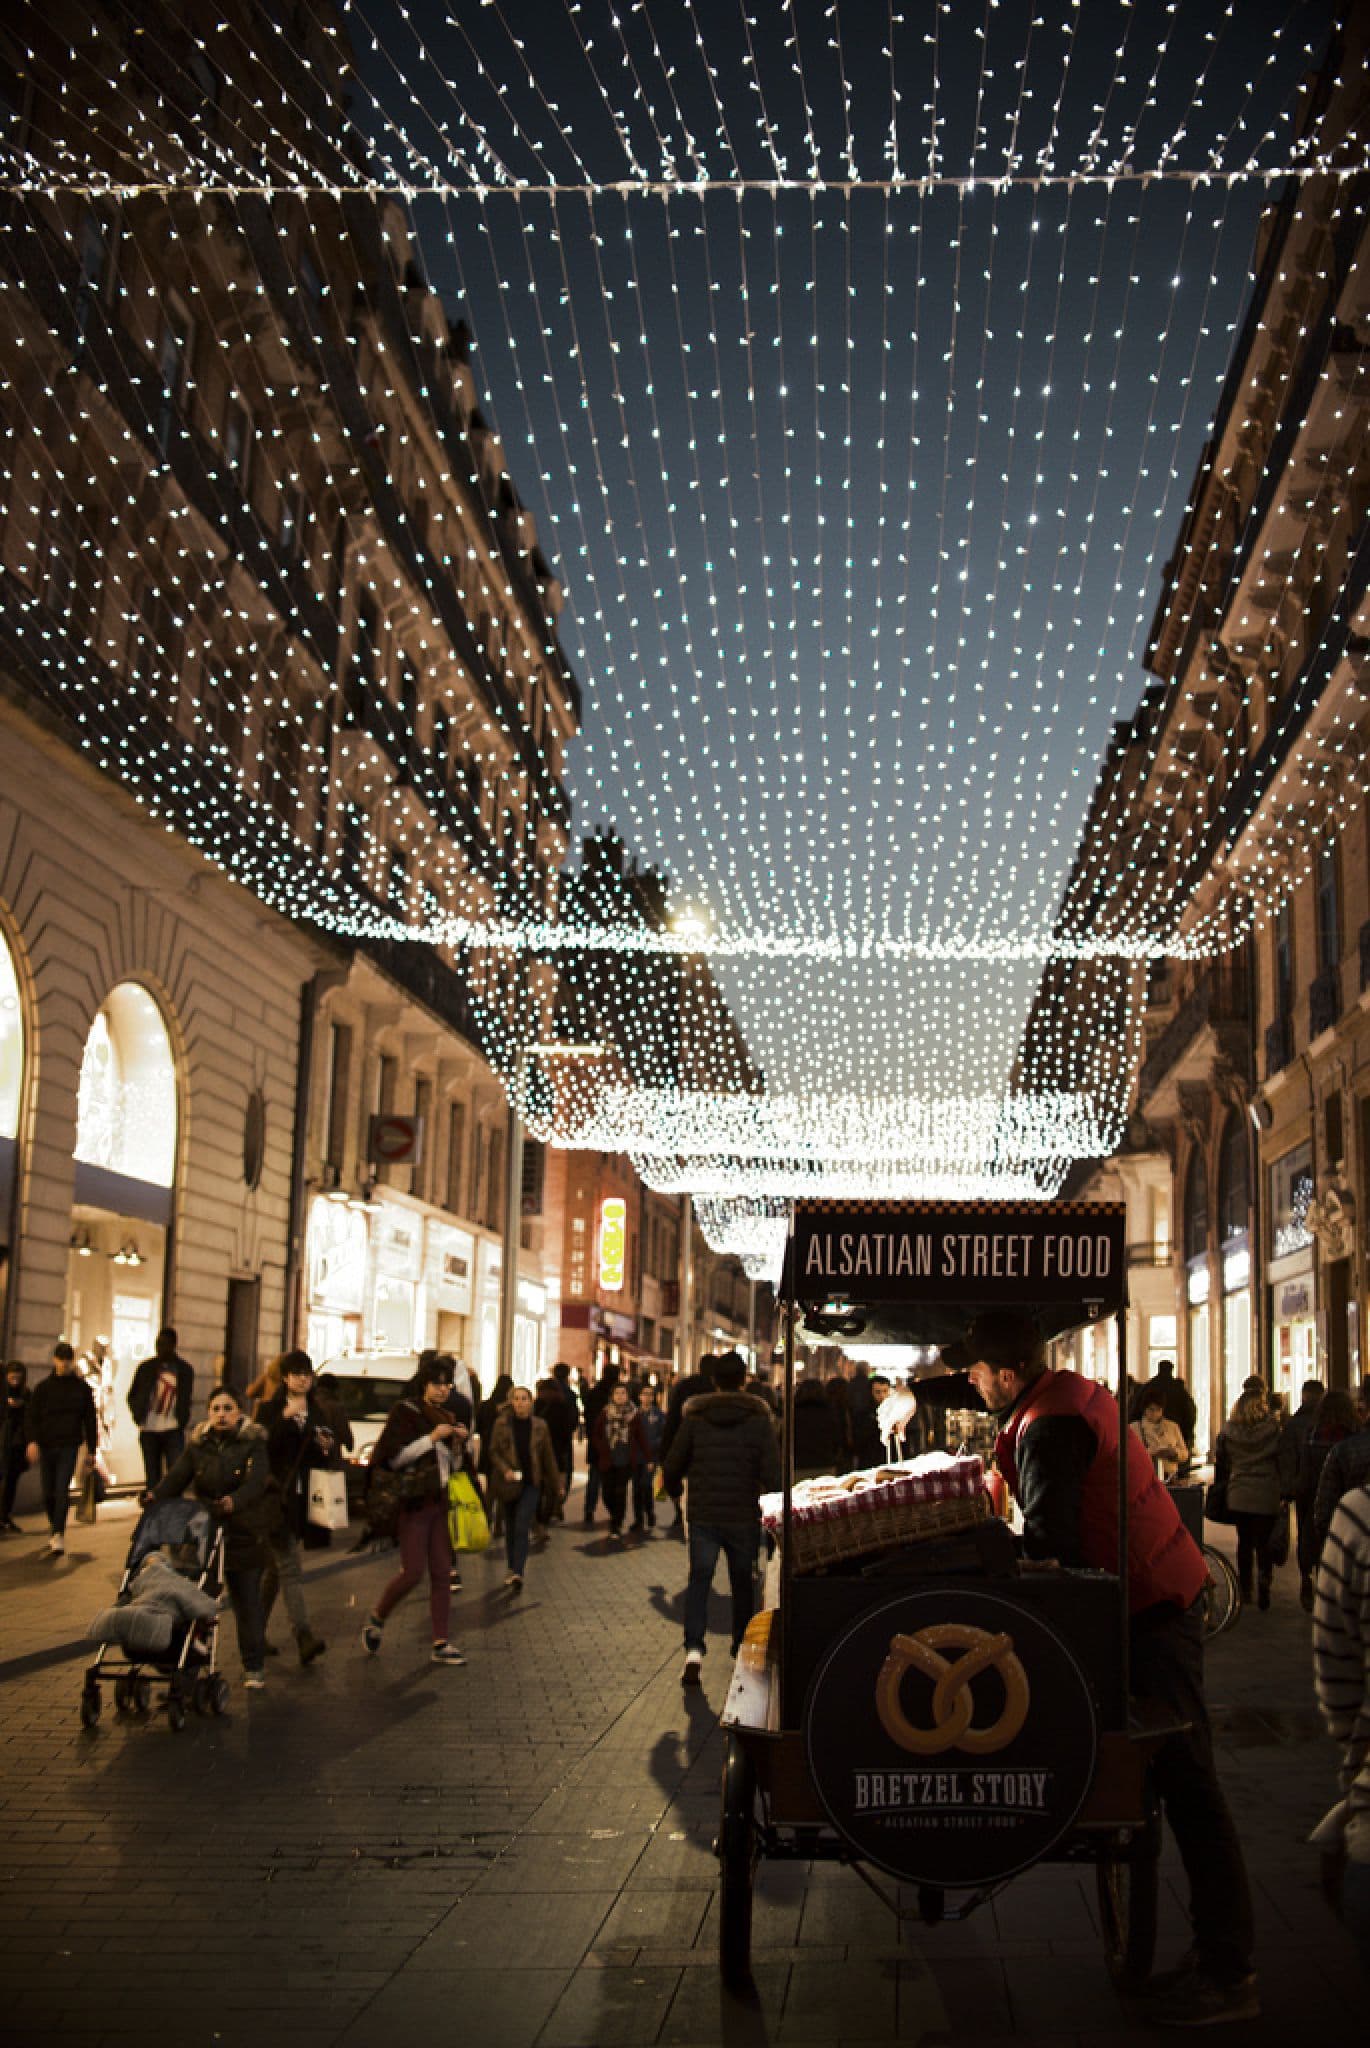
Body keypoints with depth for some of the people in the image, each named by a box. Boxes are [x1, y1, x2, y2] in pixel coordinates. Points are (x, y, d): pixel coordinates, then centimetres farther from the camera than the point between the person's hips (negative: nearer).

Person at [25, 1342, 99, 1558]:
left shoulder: (81, 1388, 6)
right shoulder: (43, 1387, 6)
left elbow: (90, 1420, 10)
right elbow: (33, 1416, 1)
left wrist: (91, 1449, 8)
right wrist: (33, 1441, -15)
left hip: (69, 1446, -2)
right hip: (46, 1445, 2)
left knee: (62, 1490, -14)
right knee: (48, 1492, 7)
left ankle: (58, 1536, -19)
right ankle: (54, 1527, 28)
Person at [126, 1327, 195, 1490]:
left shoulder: (184, 1370, 4)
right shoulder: (146, 1367, 7)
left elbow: (187, 1399, 10)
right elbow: (132, 1396, 14)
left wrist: (182, 1420, -2)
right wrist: (138, 1416, 1)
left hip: (173, 1431, -2)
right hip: (149, 1430, 2)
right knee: (152, 1476, 6)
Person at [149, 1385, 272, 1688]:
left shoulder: (253, 1443, -4)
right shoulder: (198, 1444, 8)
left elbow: (257, 1481, -18)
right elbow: (177, 1476, -2)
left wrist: (234, 1501, -38)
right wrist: (156, 1495, -23)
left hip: (245, 1534, -3)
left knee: (247, 1601, 1)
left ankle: (254, 1666, 10)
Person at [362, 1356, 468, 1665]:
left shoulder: (445, 1417, 15)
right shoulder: (405, 1412, -5)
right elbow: (393, 1457, -14)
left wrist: (458, 1443, 1)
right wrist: (431, 1439, -18)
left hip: (440, 1503, 6)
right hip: (413, 1502, -6)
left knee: (442, 1574, 3)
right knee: (412, 1572, -10)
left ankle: (440, 1644, 5)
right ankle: (377, 1618, 15)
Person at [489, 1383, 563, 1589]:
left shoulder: (539, 1426, 2)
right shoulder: (502, 1423, -1)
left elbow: (548, 1456, 9)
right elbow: (493, 1451, 1)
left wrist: (556, 1484, 12)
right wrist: (505, 1470, -17)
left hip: (531, 1483, -1)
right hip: (509, 1483, 1)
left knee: (522, 1528, -14)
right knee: (510, 1529, 12)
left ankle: (517, 1573, -21)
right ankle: (513, 1570, 26)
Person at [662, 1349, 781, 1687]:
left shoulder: (695, 1417, -4)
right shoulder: (759, 1419, -7)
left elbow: (672, 1465, 1)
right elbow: (772, 1472, -11)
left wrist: (674, 1486, 22)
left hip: (703, 1516, 0)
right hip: (744, 1517, 0)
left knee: (699, 1580, 4)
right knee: (743, 1582, 18)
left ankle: (694, 1649, -14)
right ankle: (742, 1645, 30)